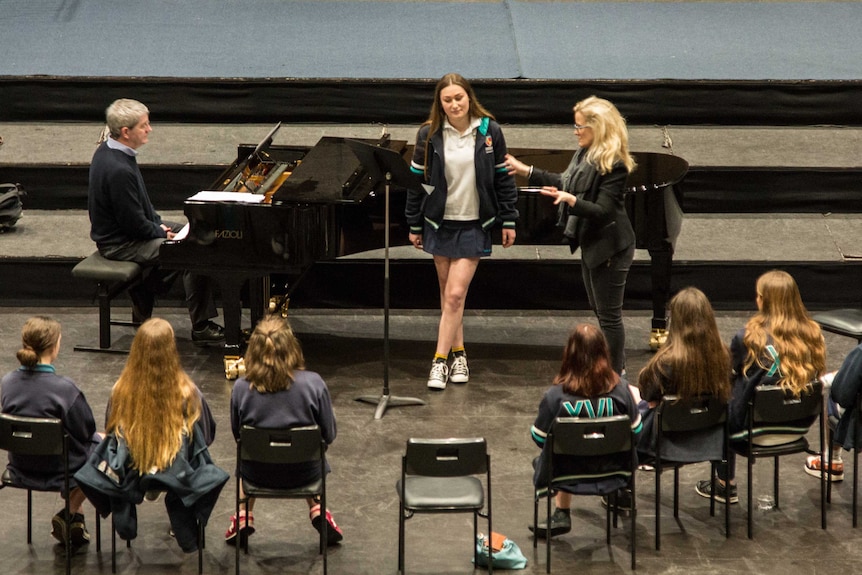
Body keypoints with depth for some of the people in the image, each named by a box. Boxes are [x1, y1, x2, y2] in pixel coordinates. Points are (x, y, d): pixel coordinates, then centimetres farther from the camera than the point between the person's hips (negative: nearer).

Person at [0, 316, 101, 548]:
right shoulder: (63, 388, -29)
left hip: (20, 469, 6)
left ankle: (73, 519, 35)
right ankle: (71, 514, 21)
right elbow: (86, 430, -16)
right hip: (58, 472, -6)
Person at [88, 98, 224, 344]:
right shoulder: (118, 170, -31)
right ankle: (201, 328, -8)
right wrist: (161, 231, -9)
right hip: (120, 245, -11)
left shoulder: (107, 150, 1)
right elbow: (134, 224, -25)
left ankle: (142, 303, 29)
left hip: (119, 229, 11)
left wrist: (158, 223, 7)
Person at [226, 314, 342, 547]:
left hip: (258, 474, 0)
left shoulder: (241, 388, -19)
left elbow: (237, 434, -2)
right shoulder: (313, 383, -21)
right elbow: (329, 436, -10)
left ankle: (244, 517, 27)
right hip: (305, 474, 0)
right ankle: (317, 511, 25)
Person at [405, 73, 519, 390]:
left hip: (474, 225, -2)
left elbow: (503, 177, 1)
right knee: (448, 294, 11)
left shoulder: (489, 131, -6)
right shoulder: (429, 135, -5)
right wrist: (415, 226, 3)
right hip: (440, 223, 2)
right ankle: (458, 353, 25)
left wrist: (509, 221, 2)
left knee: (455, 294, -8)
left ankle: (440, 360, -2)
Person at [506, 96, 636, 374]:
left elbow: (603, 210, -25)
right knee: (599, 309, 19)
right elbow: (564, 182, 19)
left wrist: (571, 200, -39)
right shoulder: (584, 154, 6)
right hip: (591, 242, 10)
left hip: (609, 247, -10)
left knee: (609, 315, -1)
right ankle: (617, 366, 32)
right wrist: (525, 170, 22)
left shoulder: (613, 164, -23)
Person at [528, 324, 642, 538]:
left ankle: (561, 514, 25)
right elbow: (635, 430, -4)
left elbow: (539, 437, -10)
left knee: (540, 461, 31)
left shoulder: (555, 396, -22)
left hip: (569, 477, -2)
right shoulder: (621, 389, -17)